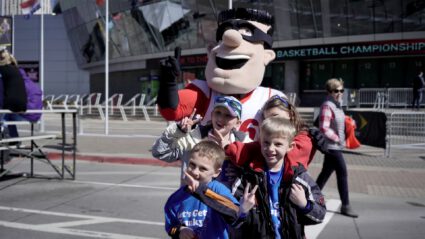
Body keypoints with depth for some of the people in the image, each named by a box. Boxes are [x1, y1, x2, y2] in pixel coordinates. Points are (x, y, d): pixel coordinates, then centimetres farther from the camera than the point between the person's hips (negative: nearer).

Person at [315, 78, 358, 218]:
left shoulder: (337, 105, 12)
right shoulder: (327, 106, -17)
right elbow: (324, 128, -23)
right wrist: (337, 139, -17)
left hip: (336, 146, 9)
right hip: (332, 146, -9)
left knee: (326, 173, 16)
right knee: (342, 173, -6)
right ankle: (345, 206, 2)